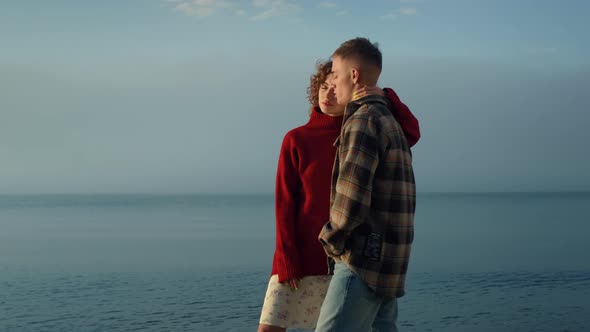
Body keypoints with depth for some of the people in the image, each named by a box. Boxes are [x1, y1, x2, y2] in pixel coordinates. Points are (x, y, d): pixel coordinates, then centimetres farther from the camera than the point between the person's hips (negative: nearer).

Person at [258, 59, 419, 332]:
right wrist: (287, 263, -12)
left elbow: (412, 133, -6)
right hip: (298, 258, -2)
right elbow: (284, 206, -6)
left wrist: (385, 96, -21)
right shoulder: (296, 140, -3)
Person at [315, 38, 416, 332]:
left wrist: (331, 239, -4)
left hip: (364, 262, -10)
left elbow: (351, 200, -21)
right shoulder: (391, 122, 19)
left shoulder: (363, 120, -12)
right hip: (389, 265, 10)